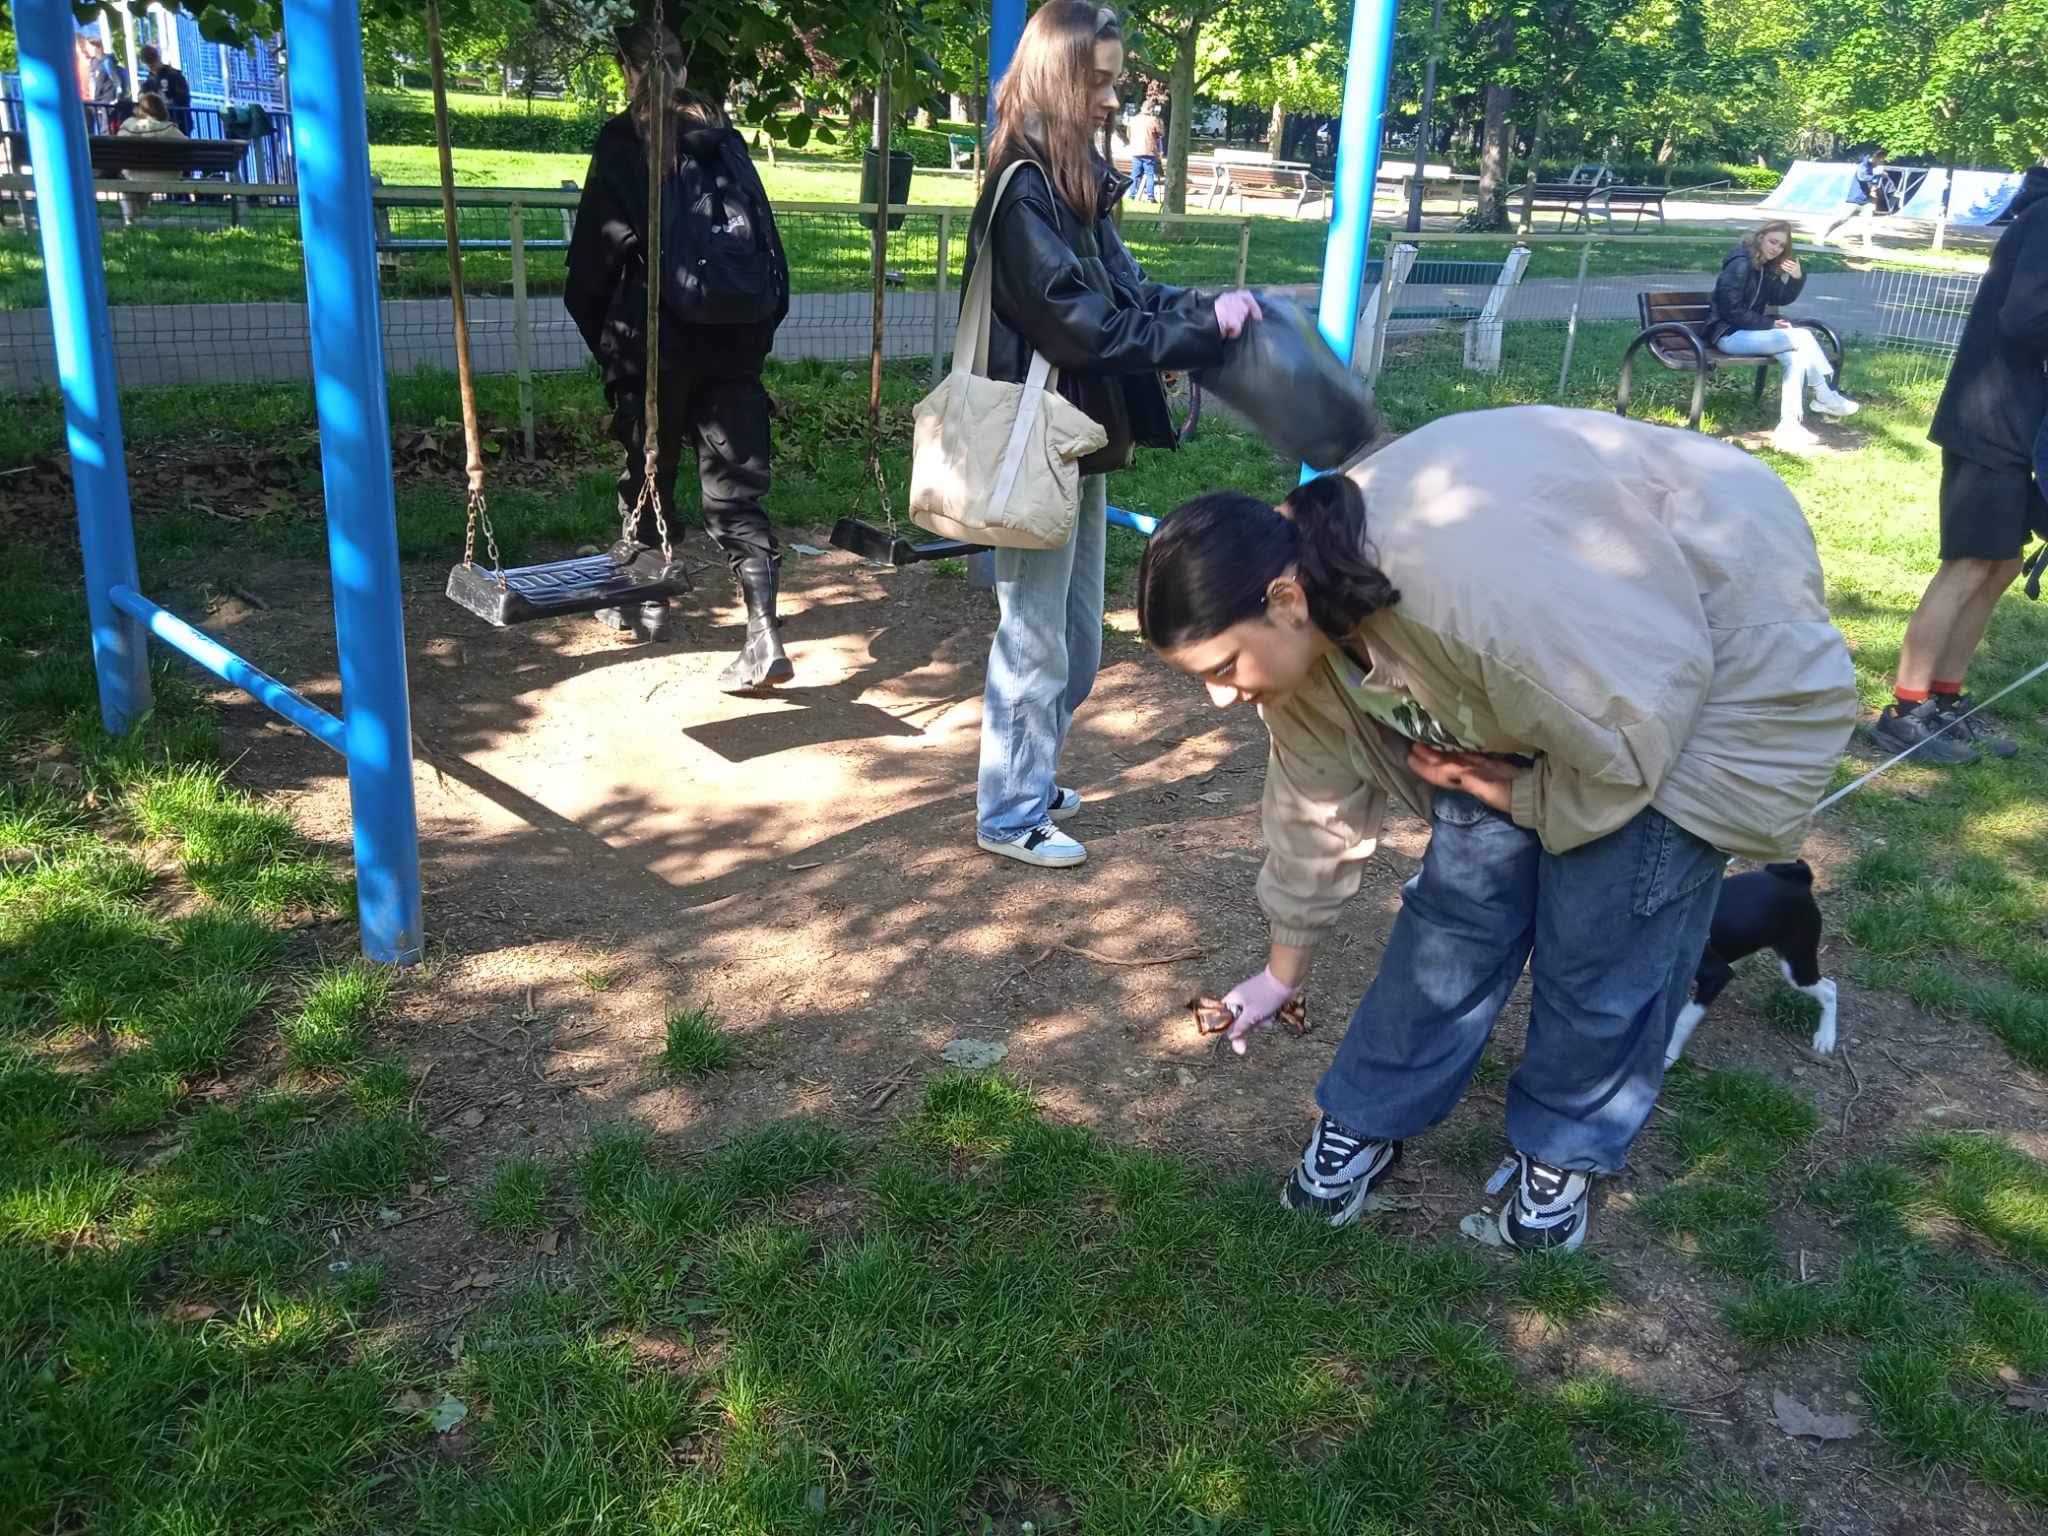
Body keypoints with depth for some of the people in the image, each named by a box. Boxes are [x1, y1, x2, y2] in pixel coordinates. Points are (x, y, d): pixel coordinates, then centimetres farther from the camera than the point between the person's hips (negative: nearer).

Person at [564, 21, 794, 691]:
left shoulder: (621, 141, -1)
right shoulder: (725, 138, 12)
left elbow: (600, 244, -4)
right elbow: (766, 235, 10)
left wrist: (601, 331, 7)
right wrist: (762, 320, 14)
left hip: (658, 332, -3)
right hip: (739, 329, 4)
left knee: (649, 469, 15)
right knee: (736, 483, 0)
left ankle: (647, 602, 30)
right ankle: (764, 632, -13)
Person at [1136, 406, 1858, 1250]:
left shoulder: (1465, 586, -42)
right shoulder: (1300, 615, -14)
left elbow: (1639, 712, -30)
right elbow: (1319, 792, 1)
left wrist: (1527, 792, -14)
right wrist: (1284, 970, 12)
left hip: (1709, 656, -6)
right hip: (1543, 666, 6)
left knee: (1602, 941, -5)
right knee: (1459, 894, 2)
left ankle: (1562, 1151, 20)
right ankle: (1368, 1119, 19)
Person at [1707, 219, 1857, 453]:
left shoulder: (1766, 267, 13)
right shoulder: (1740, 264, -14)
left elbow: (1781, 298, 16)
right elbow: (1731, 310, -19)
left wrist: (1797, 278, -4)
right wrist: (1770, 325, -16)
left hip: (1750, 330, 9)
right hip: (1729, 335, -9)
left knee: (1797, 356, -16)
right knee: (1802, 338, -19)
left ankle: (1789, 425, -22)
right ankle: (1825, 397, -5)